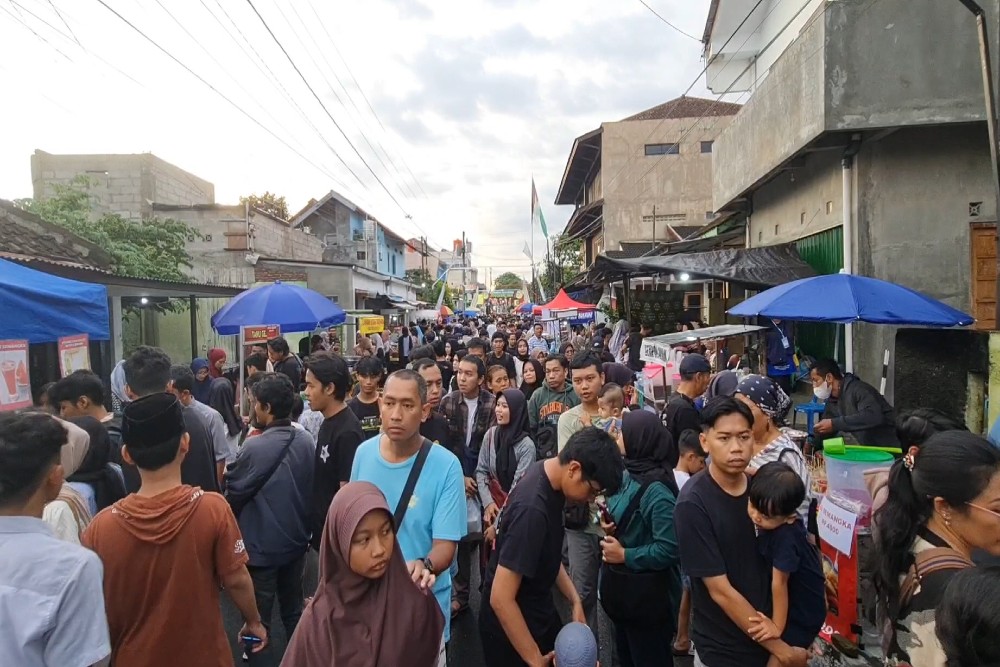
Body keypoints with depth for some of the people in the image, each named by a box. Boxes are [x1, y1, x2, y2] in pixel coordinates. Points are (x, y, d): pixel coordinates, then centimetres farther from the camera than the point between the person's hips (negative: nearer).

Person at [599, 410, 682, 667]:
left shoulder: (656, 490, -26)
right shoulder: (628, 475, 1)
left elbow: (669, 550, -28)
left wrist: (624, 555, -20)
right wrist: (608, 523, -6)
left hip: (648, 593, -9)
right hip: (622, 587, 9)